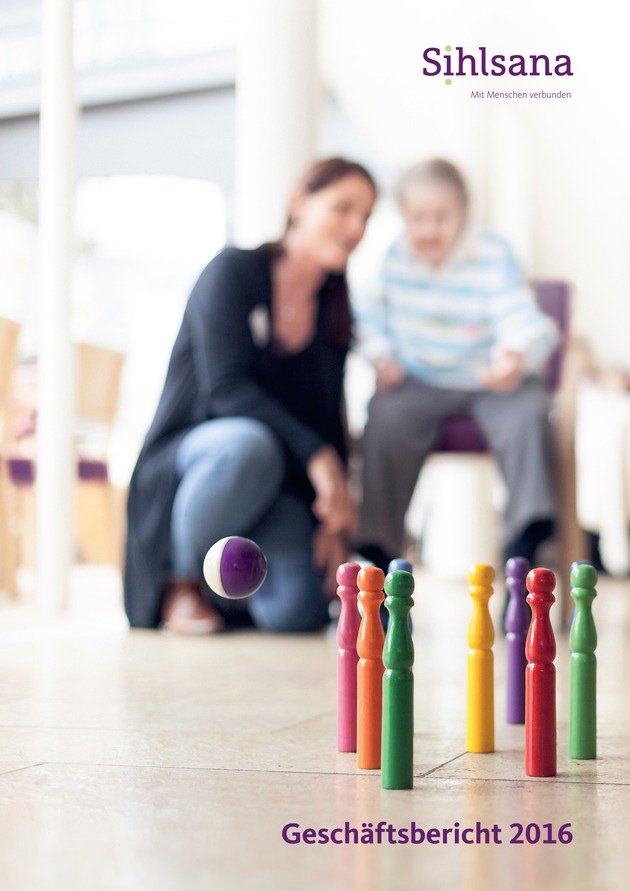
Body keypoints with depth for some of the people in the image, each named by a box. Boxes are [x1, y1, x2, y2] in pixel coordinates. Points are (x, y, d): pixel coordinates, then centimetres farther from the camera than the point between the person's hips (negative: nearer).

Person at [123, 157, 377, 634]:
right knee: (248, 443, -41)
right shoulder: (235, 272, -7)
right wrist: (316, 454, -28)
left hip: (276, 486, 4)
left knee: (297, 611, -24)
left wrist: (334, 520, -7)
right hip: (189, 457, -4)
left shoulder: (333, 310, 10)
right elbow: (225, 387, -19)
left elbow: (329, 419, 8)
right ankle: (182, 582, -14)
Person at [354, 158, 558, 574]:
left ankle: (527, 535, -22)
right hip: (419, 380, 2)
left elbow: (523, 319, -27)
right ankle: (377, 543, -16)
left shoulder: (493, 256, -15)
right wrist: (381, 355, -4)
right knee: (387, 417, -27)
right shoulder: (395, 256, -3)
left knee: (529, 411, -31)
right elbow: (373, 310, 13)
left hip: (491, 381, -2)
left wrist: (517, 355, -49)